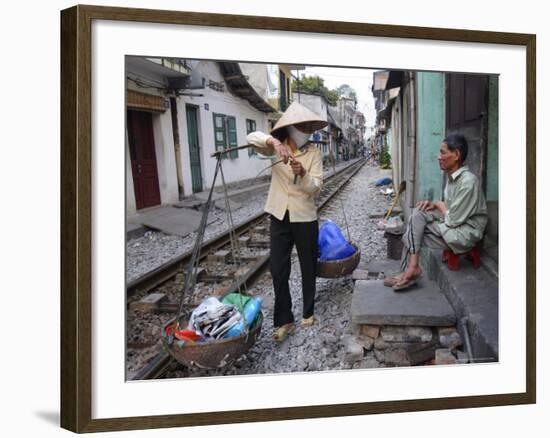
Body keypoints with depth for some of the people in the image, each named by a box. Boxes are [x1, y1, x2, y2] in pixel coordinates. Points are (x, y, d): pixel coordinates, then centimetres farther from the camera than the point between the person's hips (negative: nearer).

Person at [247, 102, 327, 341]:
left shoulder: (313, 153, -4)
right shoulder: (275, 148, -2)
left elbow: (315, 187, -12)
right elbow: (252, 137, -20)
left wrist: (302, 174, -32)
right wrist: (274, 142, -38)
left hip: (305, 218, -1)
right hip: (279, 217, 1)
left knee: (308, 268, 12)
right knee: (278, 270, 1)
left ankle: (308, 312, 31)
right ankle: (284, 320, 11)